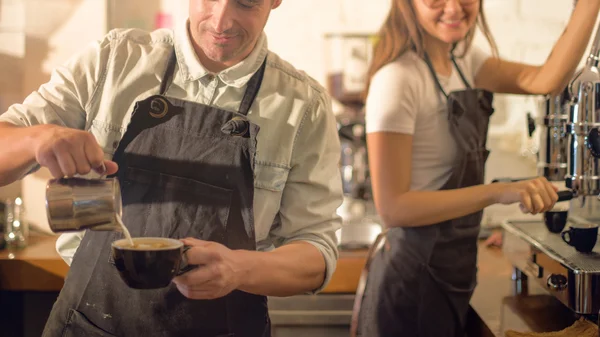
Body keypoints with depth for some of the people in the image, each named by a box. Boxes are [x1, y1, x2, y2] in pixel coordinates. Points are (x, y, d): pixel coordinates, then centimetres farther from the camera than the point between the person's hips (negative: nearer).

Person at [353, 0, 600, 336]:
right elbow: (393, 207, -23)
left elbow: (546, 80, -7)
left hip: (452, 272, 8)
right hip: (413, 278, -8)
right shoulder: (398, 79, -20)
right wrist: (498, 192, -29)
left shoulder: (464, 60, 6)